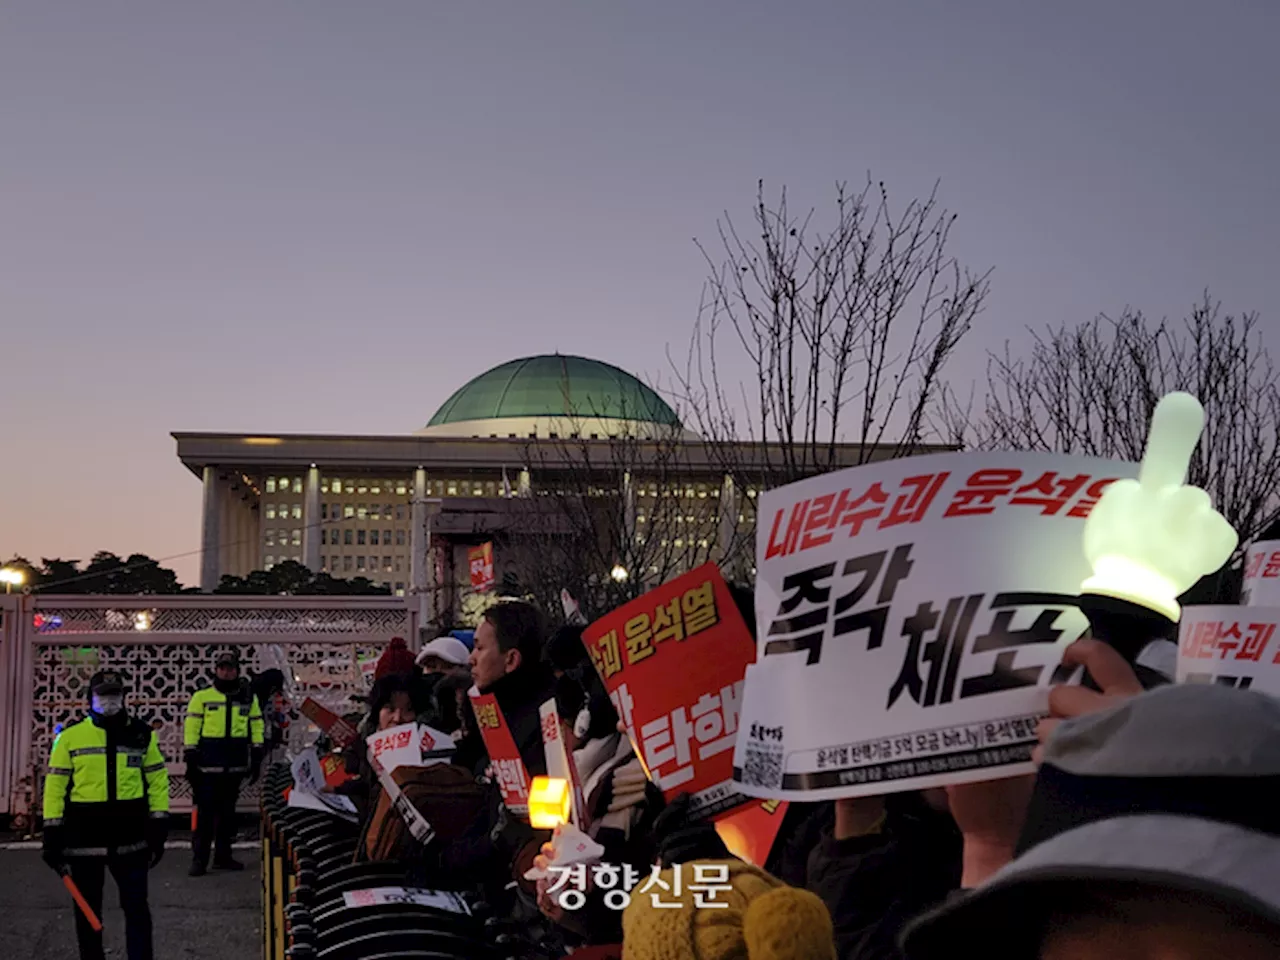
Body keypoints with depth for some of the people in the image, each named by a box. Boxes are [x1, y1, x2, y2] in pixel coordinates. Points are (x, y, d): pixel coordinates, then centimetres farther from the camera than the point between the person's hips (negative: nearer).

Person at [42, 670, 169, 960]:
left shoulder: (141, 735, 3)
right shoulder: (70, 737, -1)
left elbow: (157, 781, 7)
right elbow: (55, 786, 1)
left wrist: (158, 828, 2)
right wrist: (52, 834, -3)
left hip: (130, 838, 1)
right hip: (84, 839, -1)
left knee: (136, 907, 5)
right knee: (87, 910, 9)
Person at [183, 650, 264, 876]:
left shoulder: (248, 697, 10)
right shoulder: (202, 696, 1)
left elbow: (256, 725, 14)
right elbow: (192, 727, 0)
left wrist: (256, 755, 8)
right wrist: (190, 756, -6)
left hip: (235, 764, 3)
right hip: (208, 763, -3)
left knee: (227, 812, 11)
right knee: (205, 812, -6)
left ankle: (223, 855, 19)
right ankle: (199, 859, -3)